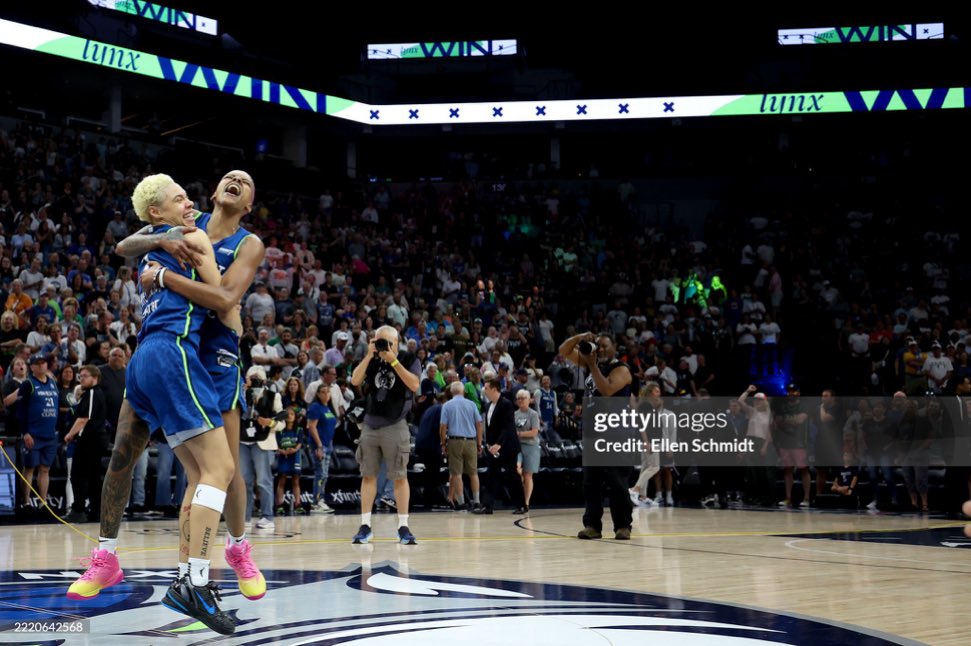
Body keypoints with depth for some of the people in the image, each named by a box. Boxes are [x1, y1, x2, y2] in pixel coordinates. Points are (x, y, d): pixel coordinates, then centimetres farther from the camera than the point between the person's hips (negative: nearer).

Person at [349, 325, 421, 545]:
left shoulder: (409, 360, -2)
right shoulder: (372, 361, 9)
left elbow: (413, 384, -17)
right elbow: (355, 380, -5)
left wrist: (393, 361, -20)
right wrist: (369, 355, -11)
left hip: (395, 426, -4)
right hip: (370, 426, 4)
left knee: (400, 477, -2)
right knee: (368, 476, 5)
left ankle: (403, 526, 2)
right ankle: (365, 525, 10)